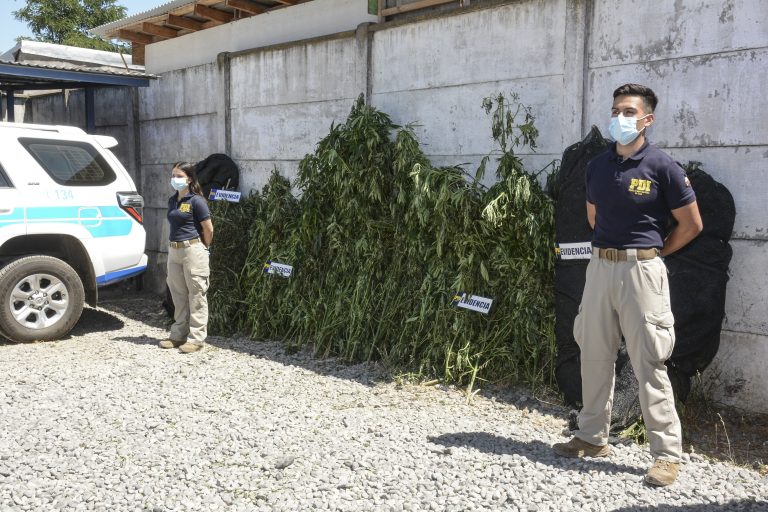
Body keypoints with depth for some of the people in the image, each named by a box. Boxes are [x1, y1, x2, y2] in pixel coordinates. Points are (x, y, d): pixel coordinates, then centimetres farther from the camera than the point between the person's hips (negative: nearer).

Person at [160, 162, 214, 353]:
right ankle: (178, 335, 23)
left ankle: (196, 338, 4)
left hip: (193, 251, -8)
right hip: (174, 251, 8)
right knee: (178, 295, 13)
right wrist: (175, 244, 14)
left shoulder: (196, 201, -10)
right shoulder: (172, 201, 12)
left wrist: (202, 248, 3)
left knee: (196, 295, -1)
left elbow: (208, 229, -9)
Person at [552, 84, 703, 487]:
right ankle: (592, 437, 27)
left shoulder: (662, 166, -7)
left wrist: (653, 253, 5)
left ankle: (667, 454, 8)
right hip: (600, 267, 6)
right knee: (594, 355, 12)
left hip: (641, 271, -6)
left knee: (648, 363, -3)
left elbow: (691, 225, -1)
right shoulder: (597, 165, 8)